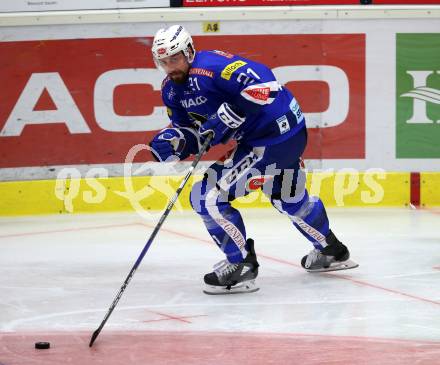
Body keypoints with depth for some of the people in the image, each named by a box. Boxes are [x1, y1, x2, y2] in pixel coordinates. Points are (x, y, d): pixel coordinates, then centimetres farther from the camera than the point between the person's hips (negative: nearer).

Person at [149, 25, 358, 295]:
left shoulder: (211, 65, -23)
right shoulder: (172, 90, 7)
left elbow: (262, 82, -32)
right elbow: (191, 130, 13)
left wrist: (229, 115, -32)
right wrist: (173, 142, -9)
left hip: (276, 136, -11)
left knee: (209, 197, -13)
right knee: (289, 199, 32)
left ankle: (241, 265, -1)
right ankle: (332, 252, 53)